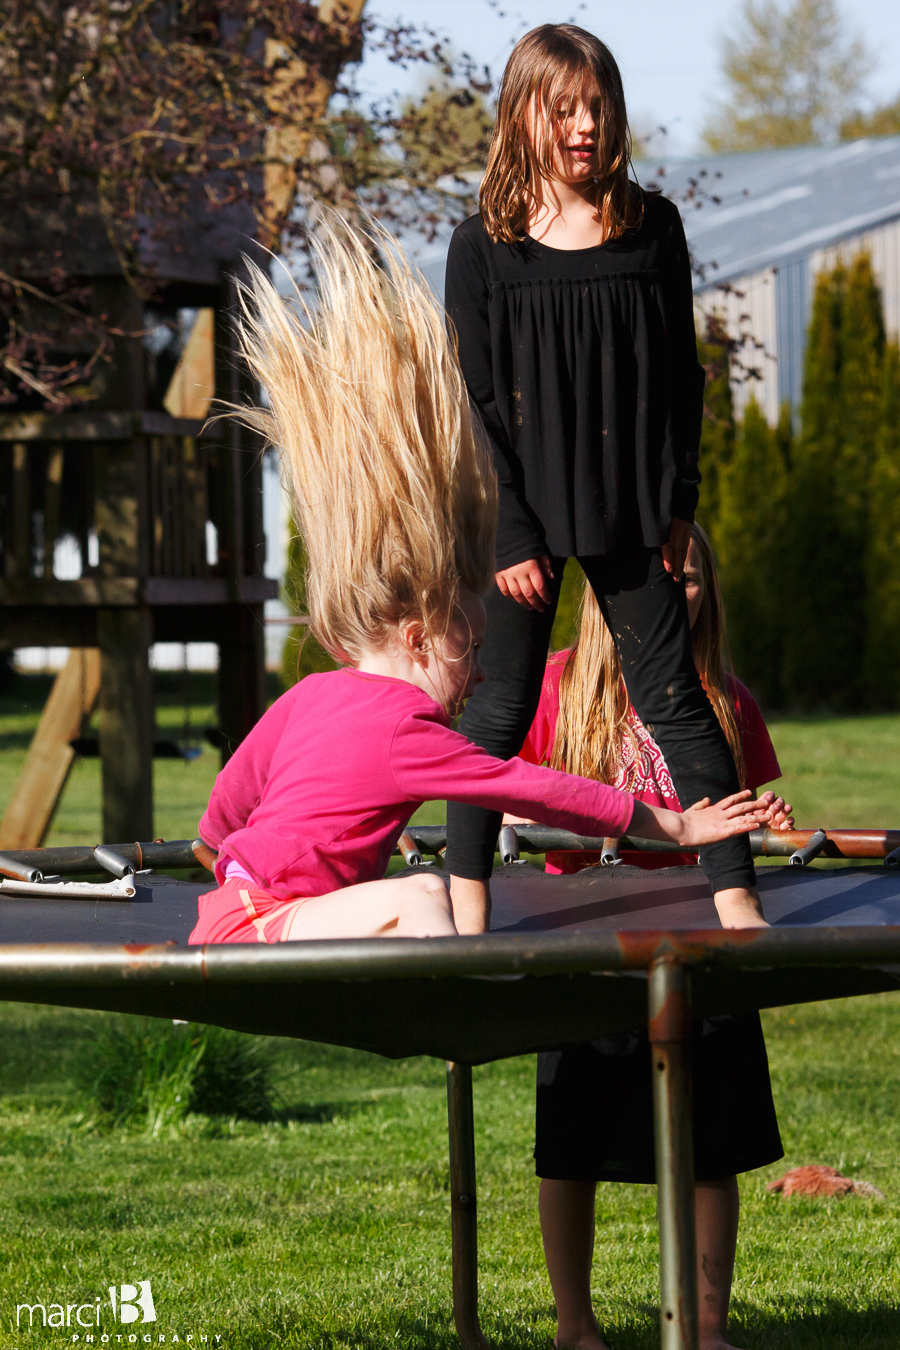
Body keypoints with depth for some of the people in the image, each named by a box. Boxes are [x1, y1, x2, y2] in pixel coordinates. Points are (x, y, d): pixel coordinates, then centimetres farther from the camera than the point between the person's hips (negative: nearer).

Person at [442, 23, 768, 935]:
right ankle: (467, 902, 12)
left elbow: (679, 375, 7)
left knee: (672, 700, 2)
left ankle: (736, 899, 3)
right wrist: (508, 534, -9)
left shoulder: (651, 228, 3)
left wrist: (677, 503, 1)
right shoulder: (484, 247, -3)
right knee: (502, 706, 4)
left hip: (628, 513, 1)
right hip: (525, 514, -1)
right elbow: (474, 400, -4)